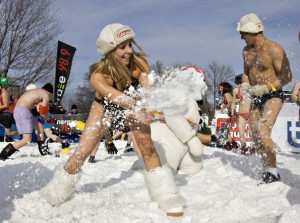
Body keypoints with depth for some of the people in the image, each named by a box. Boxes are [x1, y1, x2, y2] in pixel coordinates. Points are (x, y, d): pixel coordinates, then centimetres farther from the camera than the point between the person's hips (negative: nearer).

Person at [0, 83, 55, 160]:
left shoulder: (35, 91, 28)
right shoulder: (46, 94, 4)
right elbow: (43, 113, 4)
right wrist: (49, 119, 20)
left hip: (17, 110, 10)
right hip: (23, 111, -10)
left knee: (40, 126, 22)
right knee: (27, 139, -10)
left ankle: (43, 151, 27)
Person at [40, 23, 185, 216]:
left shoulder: (139, 62, -32)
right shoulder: (98, 75, -38)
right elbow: (117, 98, -51)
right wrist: (140, 104, -69)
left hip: (134, 104, 1)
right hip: (105, 107, -1)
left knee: (146, 143, -20)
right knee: (82, 152, -1)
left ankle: (165, 195, -6)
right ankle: (58, 193, 24)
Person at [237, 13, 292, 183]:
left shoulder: (274, 49, -15)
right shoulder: (246, 51, 8)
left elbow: (287, 76, -14)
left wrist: (266, 88, -21)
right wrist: (246, 85, 1)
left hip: (273, 96, -8)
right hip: (257, 98, 8)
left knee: (263, 134, -23)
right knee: (256, 137, 8)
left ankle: (273, 172, -8)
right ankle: (267, 171, 22)